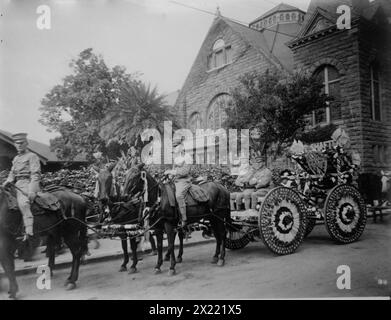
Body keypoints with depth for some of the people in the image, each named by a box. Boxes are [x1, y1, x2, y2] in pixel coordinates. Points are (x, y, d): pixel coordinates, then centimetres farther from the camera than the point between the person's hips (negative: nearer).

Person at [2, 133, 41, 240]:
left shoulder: (32, 156, -1)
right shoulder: (16, 158, 24)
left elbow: (35, 174, -10)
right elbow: (12, 173, 27)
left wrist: (32, 190, -22)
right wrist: (7, 182, 4)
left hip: (27, 184, -9)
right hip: (17, 185, 9)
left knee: (23, 203, -31)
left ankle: (29, 231, -39)